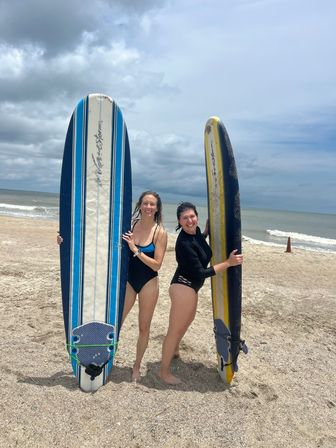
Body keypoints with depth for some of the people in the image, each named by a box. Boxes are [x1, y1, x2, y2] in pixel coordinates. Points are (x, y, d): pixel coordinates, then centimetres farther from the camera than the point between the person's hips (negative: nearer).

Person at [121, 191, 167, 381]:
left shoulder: (160, 232, -10)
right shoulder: (131, 225, -3)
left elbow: (157, 265, -14)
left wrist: (136, 250, -20)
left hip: (148, 283, -2)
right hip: (129, 280, 2)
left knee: (144, 328, 12)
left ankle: (137, 366, 32)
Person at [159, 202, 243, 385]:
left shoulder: (195, 232, -3)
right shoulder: (184, 243, -28)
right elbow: (201, 273, -25)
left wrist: (207, 230, 9)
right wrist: (228, 263, -22)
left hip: (191, 287, 10)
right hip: (183, 287, -10)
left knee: (188, 320, 31)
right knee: (175, 329, 3)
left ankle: (174, 349, 57)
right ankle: (164, 371, 21)